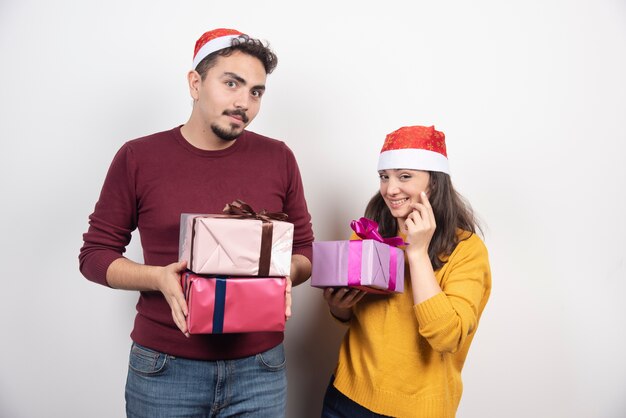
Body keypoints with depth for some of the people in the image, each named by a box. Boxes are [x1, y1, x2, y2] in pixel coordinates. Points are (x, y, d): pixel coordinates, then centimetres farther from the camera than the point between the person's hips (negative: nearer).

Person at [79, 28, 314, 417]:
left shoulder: (278, 158, -1)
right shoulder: (138, 158, -4)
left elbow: (305, 249, 7)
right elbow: (95, 254, 1)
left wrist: (287, 275, -15)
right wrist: (159, 277, -17)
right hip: (164, 368, -1)